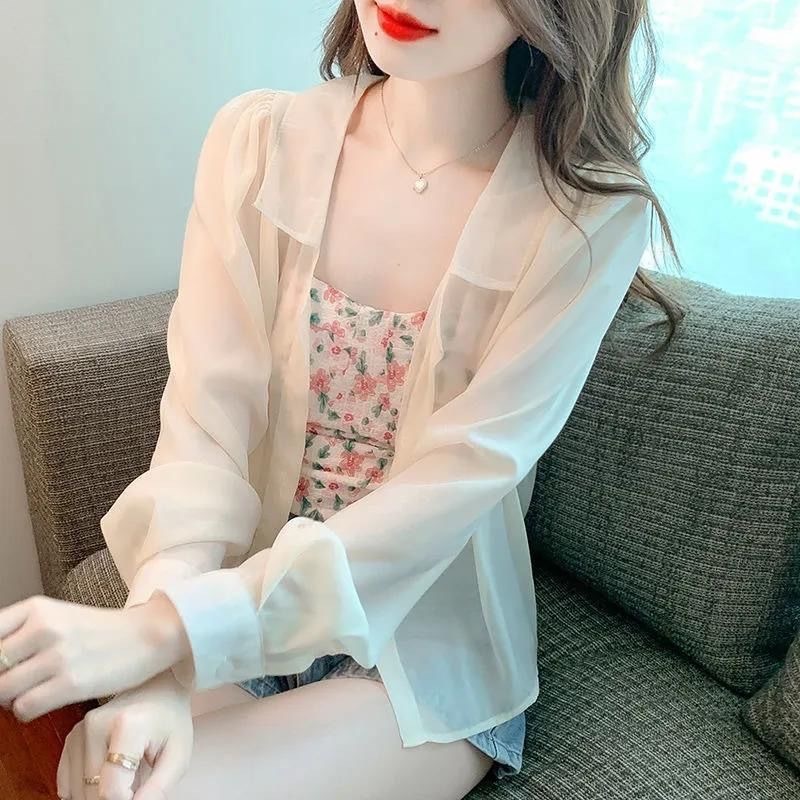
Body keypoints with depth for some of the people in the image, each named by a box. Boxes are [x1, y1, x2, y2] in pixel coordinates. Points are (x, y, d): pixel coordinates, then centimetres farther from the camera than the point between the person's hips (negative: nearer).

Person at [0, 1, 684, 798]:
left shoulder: (593, 213, -13)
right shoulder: (260, 139, -6)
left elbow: (455, 484, -19)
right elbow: (208, 414, -11)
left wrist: (169, 627, -25)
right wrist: (156, 672, -24)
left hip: (424, 646, -2)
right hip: (231, 606, 2)